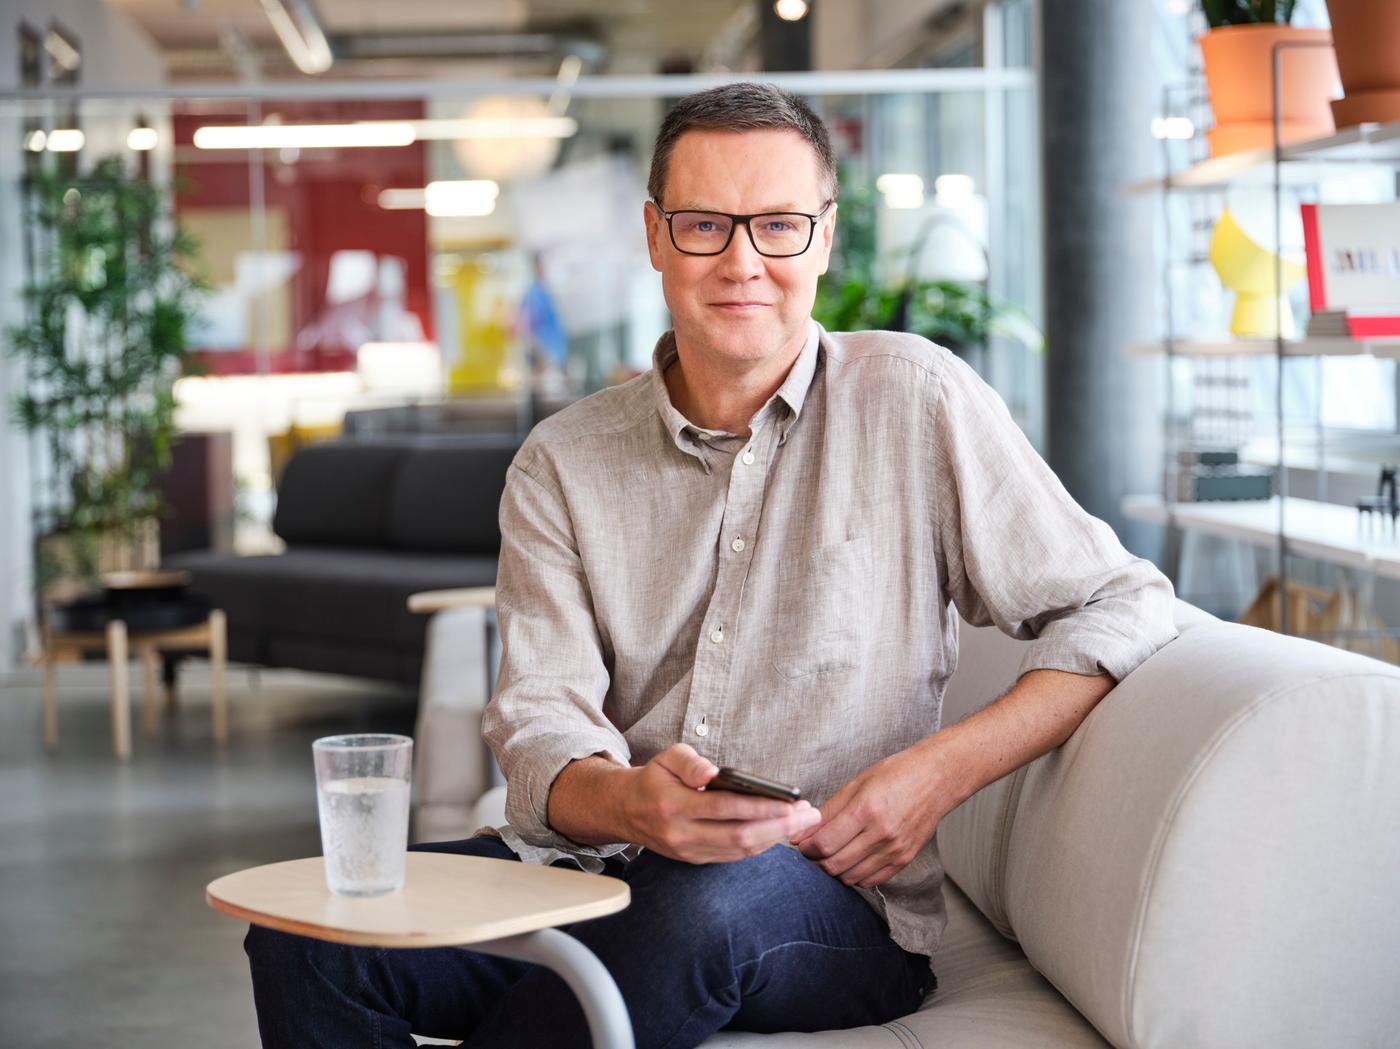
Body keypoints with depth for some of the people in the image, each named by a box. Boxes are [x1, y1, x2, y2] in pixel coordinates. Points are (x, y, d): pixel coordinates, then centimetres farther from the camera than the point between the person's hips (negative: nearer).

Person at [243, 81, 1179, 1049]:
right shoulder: (563, 464, 7)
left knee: (705, 900, -38)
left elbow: (1122, 608, -1)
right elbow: (538, 728, -3)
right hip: (598, 875, 2)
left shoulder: (912, 400, -1)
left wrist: (940, 771, -14)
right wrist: (635, 804, -28)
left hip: (831, 907, -2)